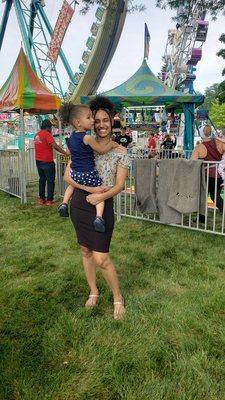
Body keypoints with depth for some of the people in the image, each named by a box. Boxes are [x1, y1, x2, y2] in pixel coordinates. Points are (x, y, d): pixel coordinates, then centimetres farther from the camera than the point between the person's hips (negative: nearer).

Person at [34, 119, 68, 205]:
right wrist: (65, 153, -20)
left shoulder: (37, 134, 11)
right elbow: (55, 146, -21)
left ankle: (41, 199, 18)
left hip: (38, 161, 7)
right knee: (50, 180, 1)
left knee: (42, 179, 16)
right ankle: (49, 200, 1)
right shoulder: (47, 134, -12)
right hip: (47, 161, -7)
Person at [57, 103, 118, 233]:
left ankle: (64, 204, 30)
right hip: (88, 174, -7)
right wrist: (112, 144, 4)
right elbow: (102, 150, -13)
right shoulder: (87, 137, -18)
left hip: (75, 173, 7)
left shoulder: (71, 138, 6)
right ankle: (99, 217, -15)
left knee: (72, 185, 37)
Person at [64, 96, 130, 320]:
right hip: (79, 203, 4)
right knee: (86, 251, 15)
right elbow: (67, 176, -1)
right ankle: (93, 292, 36)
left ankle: (118, 298, 19)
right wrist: (88, 188, -15)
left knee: (101, 258, -5)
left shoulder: (120, 152, -1)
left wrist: (102, 195, -25)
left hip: (103, 205, -3)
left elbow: (119, 185, -7)